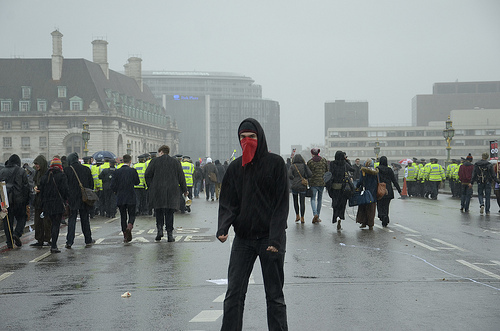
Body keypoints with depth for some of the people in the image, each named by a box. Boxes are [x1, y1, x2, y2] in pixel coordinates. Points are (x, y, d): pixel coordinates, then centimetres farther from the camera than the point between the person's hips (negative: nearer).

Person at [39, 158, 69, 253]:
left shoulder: (45, 176, 9)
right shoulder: (62, 175, -6)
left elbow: (41, 190, 11)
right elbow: (65, 189, -13)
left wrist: (43, 204, 16)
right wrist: (65, 199, 3)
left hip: (47, 204, 5)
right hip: (58, 203, -5)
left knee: (53, 223, 18)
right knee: (56, 224, -4)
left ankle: (52, 243, 18)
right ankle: (53, 246, -10)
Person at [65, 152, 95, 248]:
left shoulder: (67, 170, -7)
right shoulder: (86, 169, 1)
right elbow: (91, 184, 6)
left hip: (72, 199, -2)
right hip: (84, 199, 2)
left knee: (71, 220, 2)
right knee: (85, 220, 12)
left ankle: (69, 242, -5)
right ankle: (88, 241, 18)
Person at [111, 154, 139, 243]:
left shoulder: (117, 171, -2)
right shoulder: (133, 170, -7)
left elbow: (113, 185, -3)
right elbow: (137, 182, 2)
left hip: (120, 198, 2)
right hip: (131, 197, -2)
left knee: (123, 216, 10)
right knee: (132, 214, 9)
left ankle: (125, 236, 8)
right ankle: (129, 226, -22)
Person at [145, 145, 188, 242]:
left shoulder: (155, 161, 2)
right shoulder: (176, 162, 8)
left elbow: (147, 175, 0)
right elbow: (181, 177, 8)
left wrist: (150, 187, 11)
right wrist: (184, 190, 16)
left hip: (157, 191, -1)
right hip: (172, 191, 1)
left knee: (159, 211, 12)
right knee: (169, 213, 4)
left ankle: (159, 229, -3)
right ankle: (169, 234, 1)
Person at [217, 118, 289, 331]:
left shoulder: (275, 163, -2)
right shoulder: (235, 167, 8)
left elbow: (281, 203, -6)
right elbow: (227, 203, 7)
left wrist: (275, 238, -14)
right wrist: (223, 228, -12)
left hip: (270, 238, -3)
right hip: (243, 238, 3)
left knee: (274, 296, 5)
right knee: (234, 294, 0)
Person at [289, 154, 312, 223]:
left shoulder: (292, 166, -3)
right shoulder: (304, 166, 0)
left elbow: (289, 175, -15)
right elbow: (310, 174, -9)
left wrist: (294, 179, 2)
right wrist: (304, 177, 9)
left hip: (294, 186, 0)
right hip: (303, 186, 1)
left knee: (295, 201, 16)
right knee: (302, 202, 3)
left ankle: (297, 216, 17)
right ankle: (302, 218, -1)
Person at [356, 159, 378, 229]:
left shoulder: (363, 170, -9)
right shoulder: (376, 171, 2)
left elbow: (360, 181, -10)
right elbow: (378, 182, 7)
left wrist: (356, 187, 2)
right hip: (373, 193, 3)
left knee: (362, 208, 9)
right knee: (371, 208, 9)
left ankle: (363, 223, 7)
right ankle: (370, 225, 10)